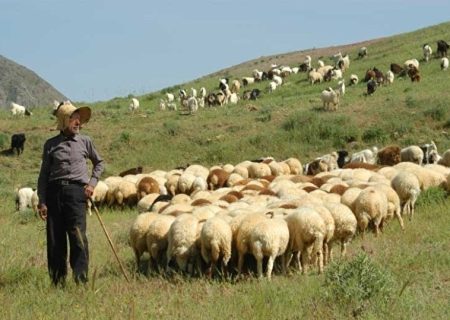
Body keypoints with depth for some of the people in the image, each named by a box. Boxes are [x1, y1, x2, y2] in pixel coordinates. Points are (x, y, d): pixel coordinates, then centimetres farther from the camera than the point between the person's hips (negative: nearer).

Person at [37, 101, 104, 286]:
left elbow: (99, 163, 25)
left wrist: (92, 182, 9)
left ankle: (81, 279, -11)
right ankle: (57, 281, 11)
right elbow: (44, 174, 9)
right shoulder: (51, 145, 9)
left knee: (78, 236, -13)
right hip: (54, 192, 1)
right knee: (55, 240, 2)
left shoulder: (85, 141, 10)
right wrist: (42, 201, 3)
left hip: (77, 191, -1)